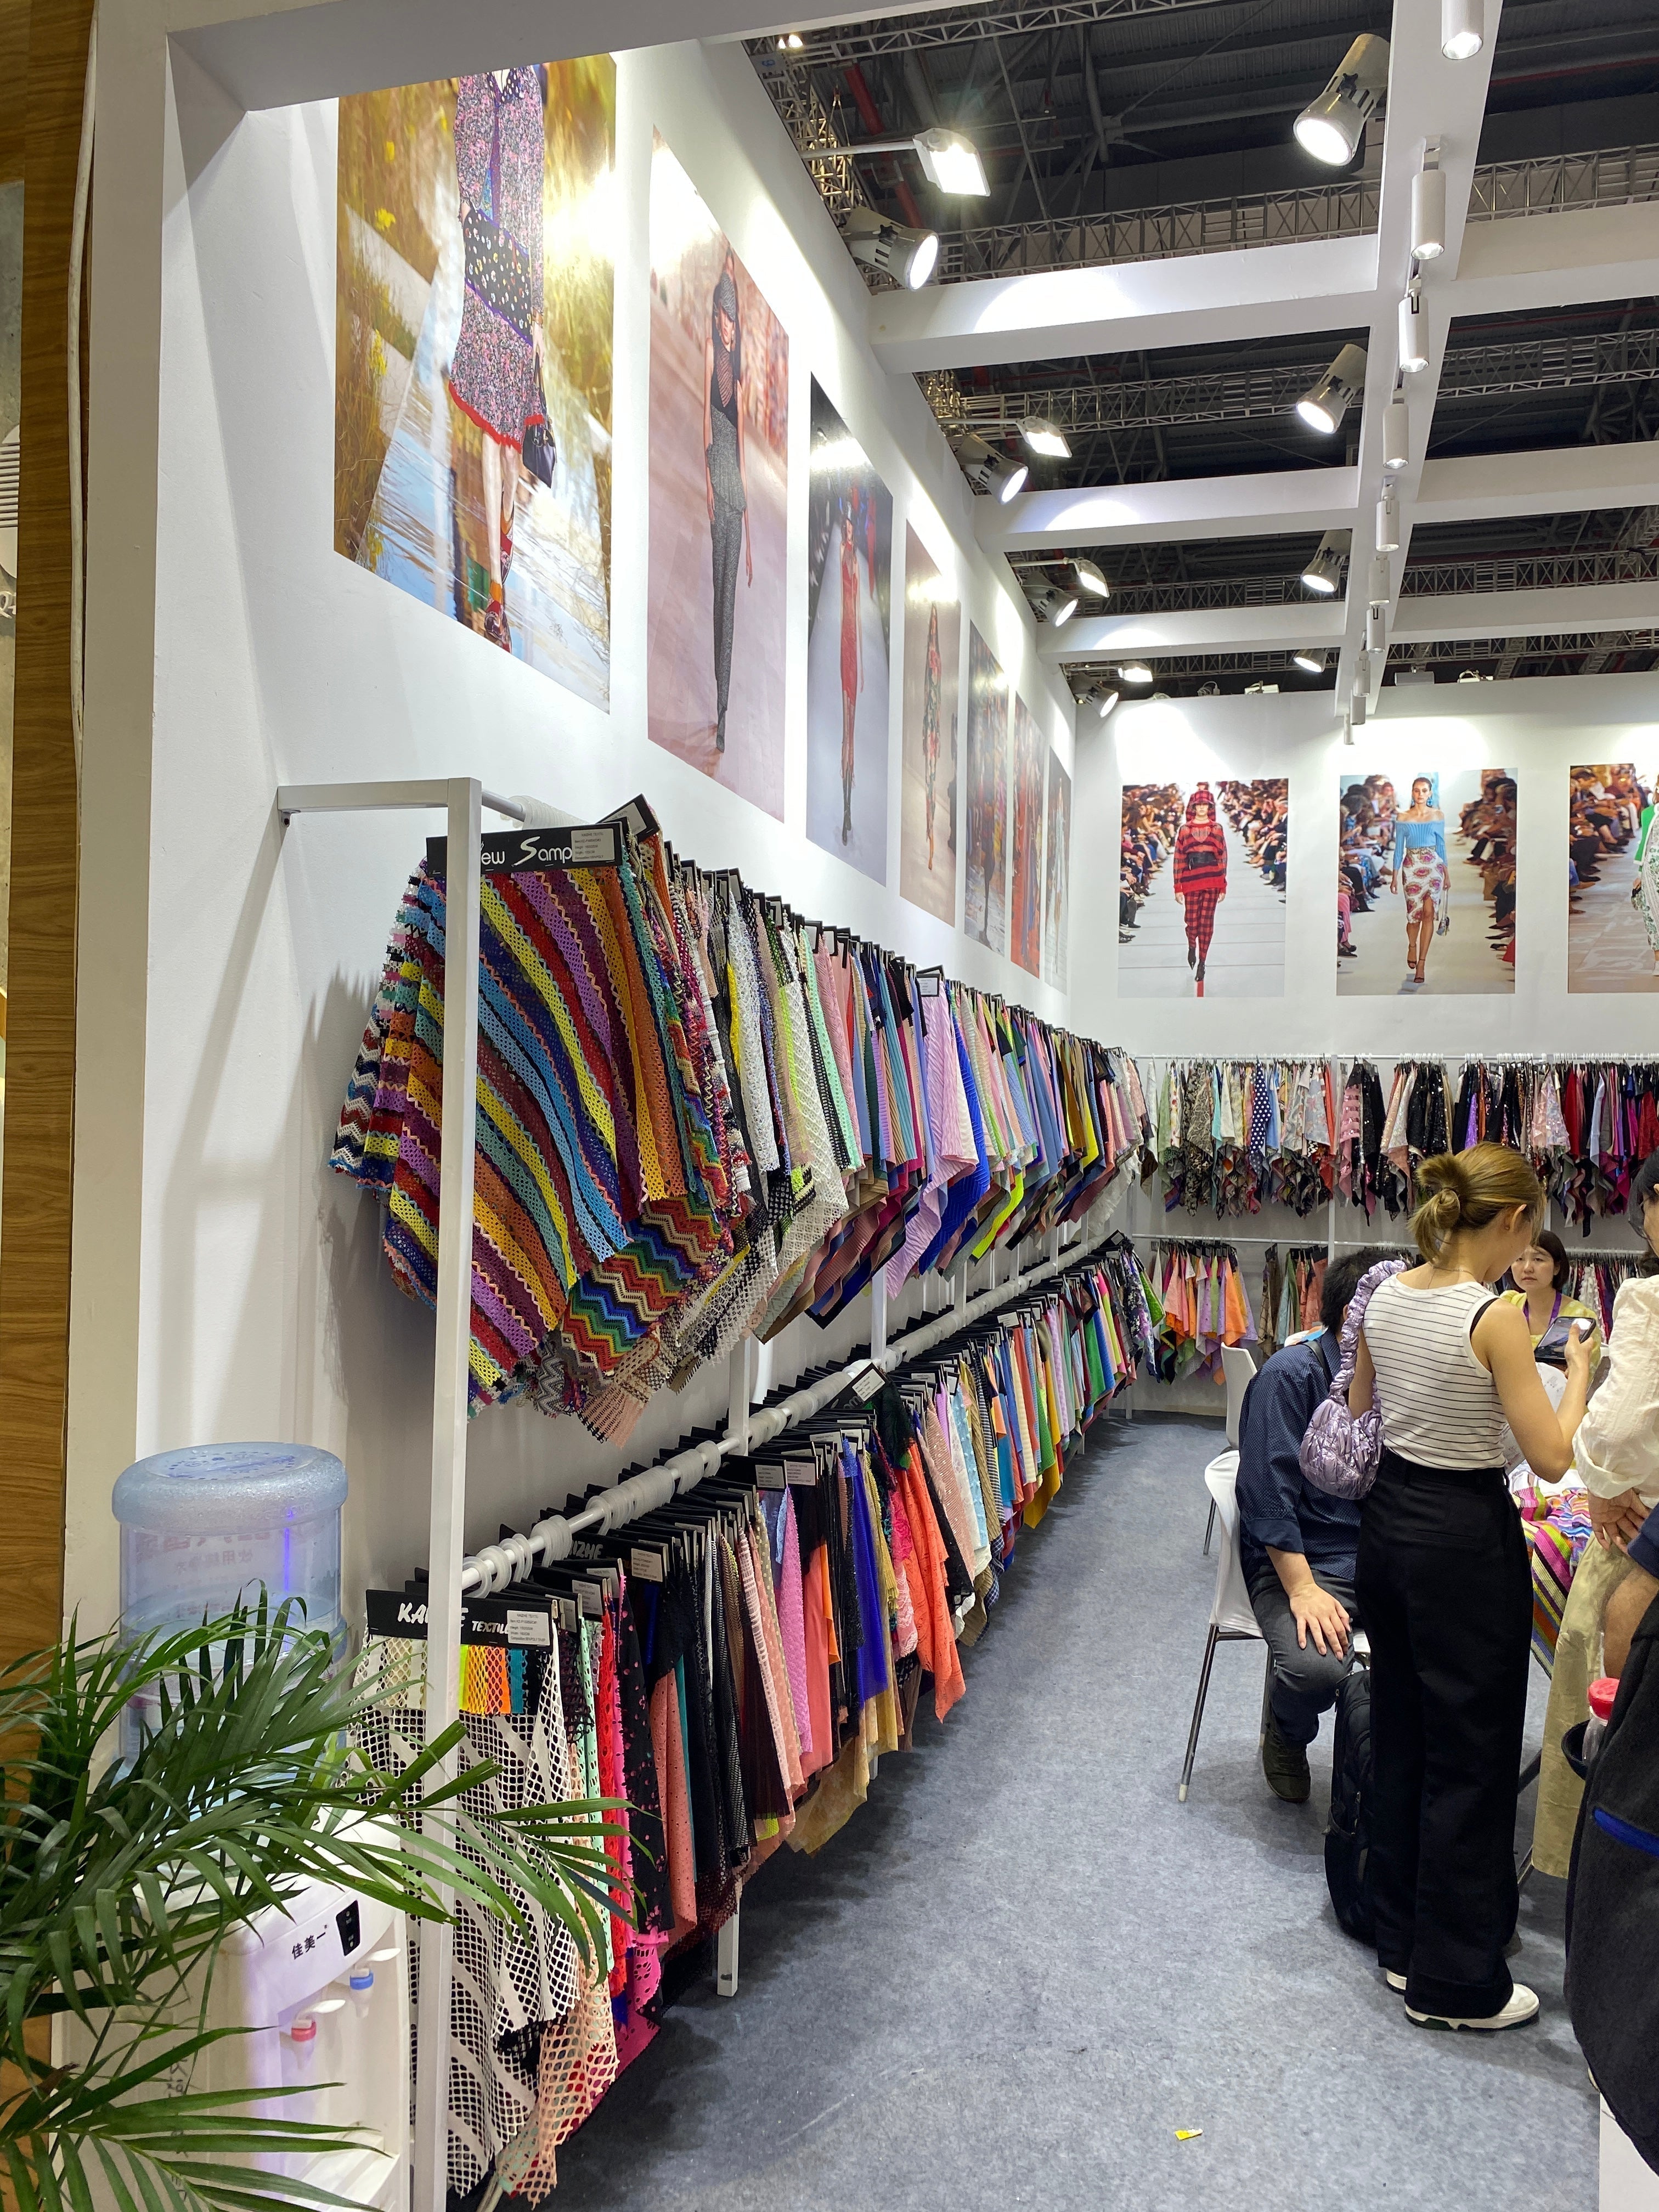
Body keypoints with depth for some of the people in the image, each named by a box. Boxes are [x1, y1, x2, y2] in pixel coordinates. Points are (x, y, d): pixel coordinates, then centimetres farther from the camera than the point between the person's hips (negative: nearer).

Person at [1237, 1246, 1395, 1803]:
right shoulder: (1290, 1375, -10)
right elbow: (1270, 1496, -14)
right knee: (1317, 1664, -32)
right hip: (1304, 1557, -5)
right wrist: (1302, 1589, -20)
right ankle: (1287, 1737, 8)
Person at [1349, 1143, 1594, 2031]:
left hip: (1386, 1520, 8)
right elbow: (1552, 1458, -18)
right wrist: (1578, 1371, -3)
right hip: (1465, 1540, -7)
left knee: (1401, 1739, 20)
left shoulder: (1382, 1297, 0)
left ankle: (1403, 1941, 36)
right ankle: (1453, 1983, 21)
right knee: (1470, 1758, 7)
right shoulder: (1495, 1318, -21)